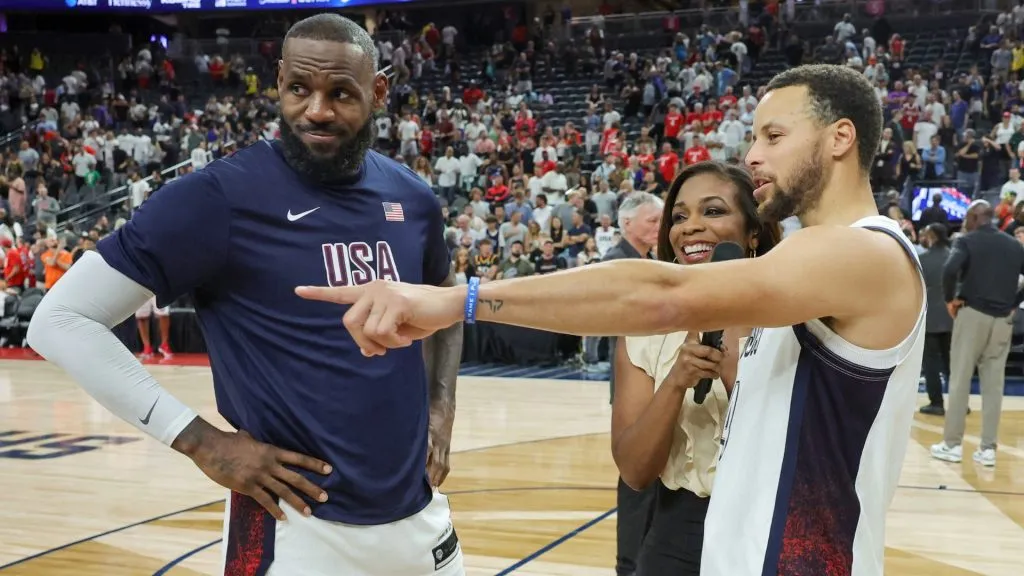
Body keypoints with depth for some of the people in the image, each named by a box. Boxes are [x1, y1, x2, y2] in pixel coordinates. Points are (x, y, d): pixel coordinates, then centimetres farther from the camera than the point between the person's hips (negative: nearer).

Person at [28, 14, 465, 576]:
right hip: (300, 526, -6)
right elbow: (61, 319, -13)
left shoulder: (411, 198, 3)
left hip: (417, 512, 6)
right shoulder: (222, 196, -14)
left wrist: (441, 404, 7)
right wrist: (201, 441, -16)